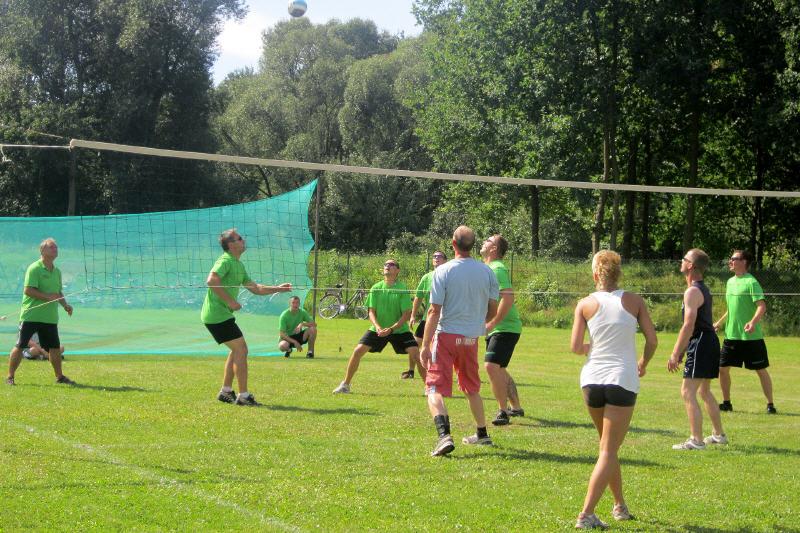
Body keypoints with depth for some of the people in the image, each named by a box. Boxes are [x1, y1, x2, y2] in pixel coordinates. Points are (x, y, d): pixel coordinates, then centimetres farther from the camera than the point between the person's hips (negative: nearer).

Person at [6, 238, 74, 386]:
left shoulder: (57, 271, 14)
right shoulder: (34, 268, -10)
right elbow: (28, 290, -18)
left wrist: (65, 305, 9)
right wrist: (48, 296, -21)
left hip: (50, 317, 6)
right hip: (30, 316, -6)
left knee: (55, 347, 8)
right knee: (20, 346, -4)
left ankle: (59, 376, 21)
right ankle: (10, 377, 3)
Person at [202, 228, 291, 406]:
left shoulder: (238, 265, 18)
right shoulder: (225, 261, -13)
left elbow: (255, 288, 26)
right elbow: (211, 281, -29)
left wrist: (279, 288, 18)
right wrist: (230, 301, -25)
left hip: (220, 314, 10)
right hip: (218, 314, -10)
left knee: (238, 350, 17)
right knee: (241, 349, -10)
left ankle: (226, 391, 23)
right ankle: (243, 395, -7)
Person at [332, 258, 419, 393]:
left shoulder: (403, 289, -11)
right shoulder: (376, 288, -2)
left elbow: (406, 314, -12)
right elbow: (371, 311, 0)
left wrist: (391, 329, -23)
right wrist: (377, 327, -19)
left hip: (399, 330, -2)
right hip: (378, 329, 2)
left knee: (416, 354, -17)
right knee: (358, 351, -9)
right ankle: (345, 385, 5)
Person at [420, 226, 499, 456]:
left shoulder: (443, 271, -10)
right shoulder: (487, 272, 3)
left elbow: (434, 312, -13)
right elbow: (493, 310, 9)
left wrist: (425, 345, -11)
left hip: (446, 335, -4)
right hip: (471, 338, 5)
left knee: (435, 388, -6)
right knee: (472, 388, 22)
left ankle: (444, 435, -26)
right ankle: (481, 433, 32)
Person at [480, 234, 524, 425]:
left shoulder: (498, 269, -15)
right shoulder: (489, 269, 16)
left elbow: (508, 297, -26)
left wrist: (492, 323, -25)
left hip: (505, 329, -11)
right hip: (496, 329, 11)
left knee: (491, 366, -19)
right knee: (498, 370, 18)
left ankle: (503, 412, -15)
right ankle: (516, 407, 31)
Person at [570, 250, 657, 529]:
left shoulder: (586, 304, 1)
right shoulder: (634, 301, 1)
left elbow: (575, 347, -4)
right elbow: (652, 340, -2)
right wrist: (643, 363, 17)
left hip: (591, 380, 2)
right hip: (622, 380, -2)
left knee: (608, 446, 22)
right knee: (609, 451, -4)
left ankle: (620, 505, 29)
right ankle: (586, 514, -14)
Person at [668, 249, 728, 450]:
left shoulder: (692, 292, -16)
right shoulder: (703, 290, 16)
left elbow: (688, 326, -22)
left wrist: (675, 355, -20)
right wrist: (682, 351, 24)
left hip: (701, 344, -11)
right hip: (710, 341, 11)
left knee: (688, 392, -10)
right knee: (704, 391, 21)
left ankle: (696, 440, -12)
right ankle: (719, 435, 29)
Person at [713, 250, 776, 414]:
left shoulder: (751, 282, -11)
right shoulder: (730, 282, 13)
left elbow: (762, 306, -20)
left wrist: (753, 322, -36)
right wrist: (719, 322, 25)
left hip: (751, 337, -7)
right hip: (731, 336, 7)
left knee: (761, 370, 1)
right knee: (722, 368, 4)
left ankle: (770, 404, 9)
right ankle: (726, 403, 18)